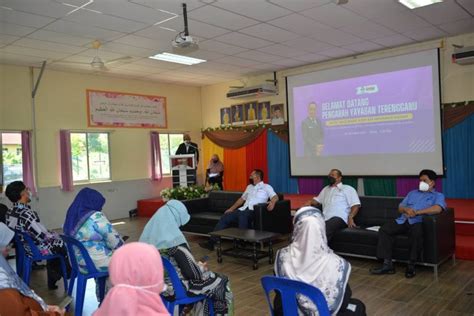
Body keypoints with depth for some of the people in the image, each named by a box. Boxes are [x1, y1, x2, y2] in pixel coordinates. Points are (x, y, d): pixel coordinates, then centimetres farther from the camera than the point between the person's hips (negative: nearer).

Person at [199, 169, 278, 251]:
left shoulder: (266, 187, 11)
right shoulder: (249, 187, 30)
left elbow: (275, 197, -3)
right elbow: (242, 199, 34)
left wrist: (272, 202, -27)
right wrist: (231, 209, 26)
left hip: (254, 211, -6)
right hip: (243, 209, 6)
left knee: (243, 215, -39)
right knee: (226, 216, -15)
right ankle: (211, 242, -19)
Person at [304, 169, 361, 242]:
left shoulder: (348, 189, 17)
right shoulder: (325, 189, 35)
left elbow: (356, 205, 7)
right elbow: (317, 201, 35)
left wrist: (350, 218, -12)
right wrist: (310, 203, 9)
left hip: (339, 218, -4)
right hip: (324, 219, 4)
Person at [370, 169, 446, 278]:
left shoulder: (438, 196, 13)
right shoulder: (412, 193, 30)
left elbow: (437, 209, -11)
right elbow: (400, 207, 23)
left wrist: (417, 212, -15)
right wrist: (406, 209, -2)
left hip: (419, 222, -5)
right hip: (403, 220, 5)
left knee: (417, 233, -40)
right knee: (384, 229, -20)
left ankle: (411, 265, -24)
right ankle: (387, 264, -21)